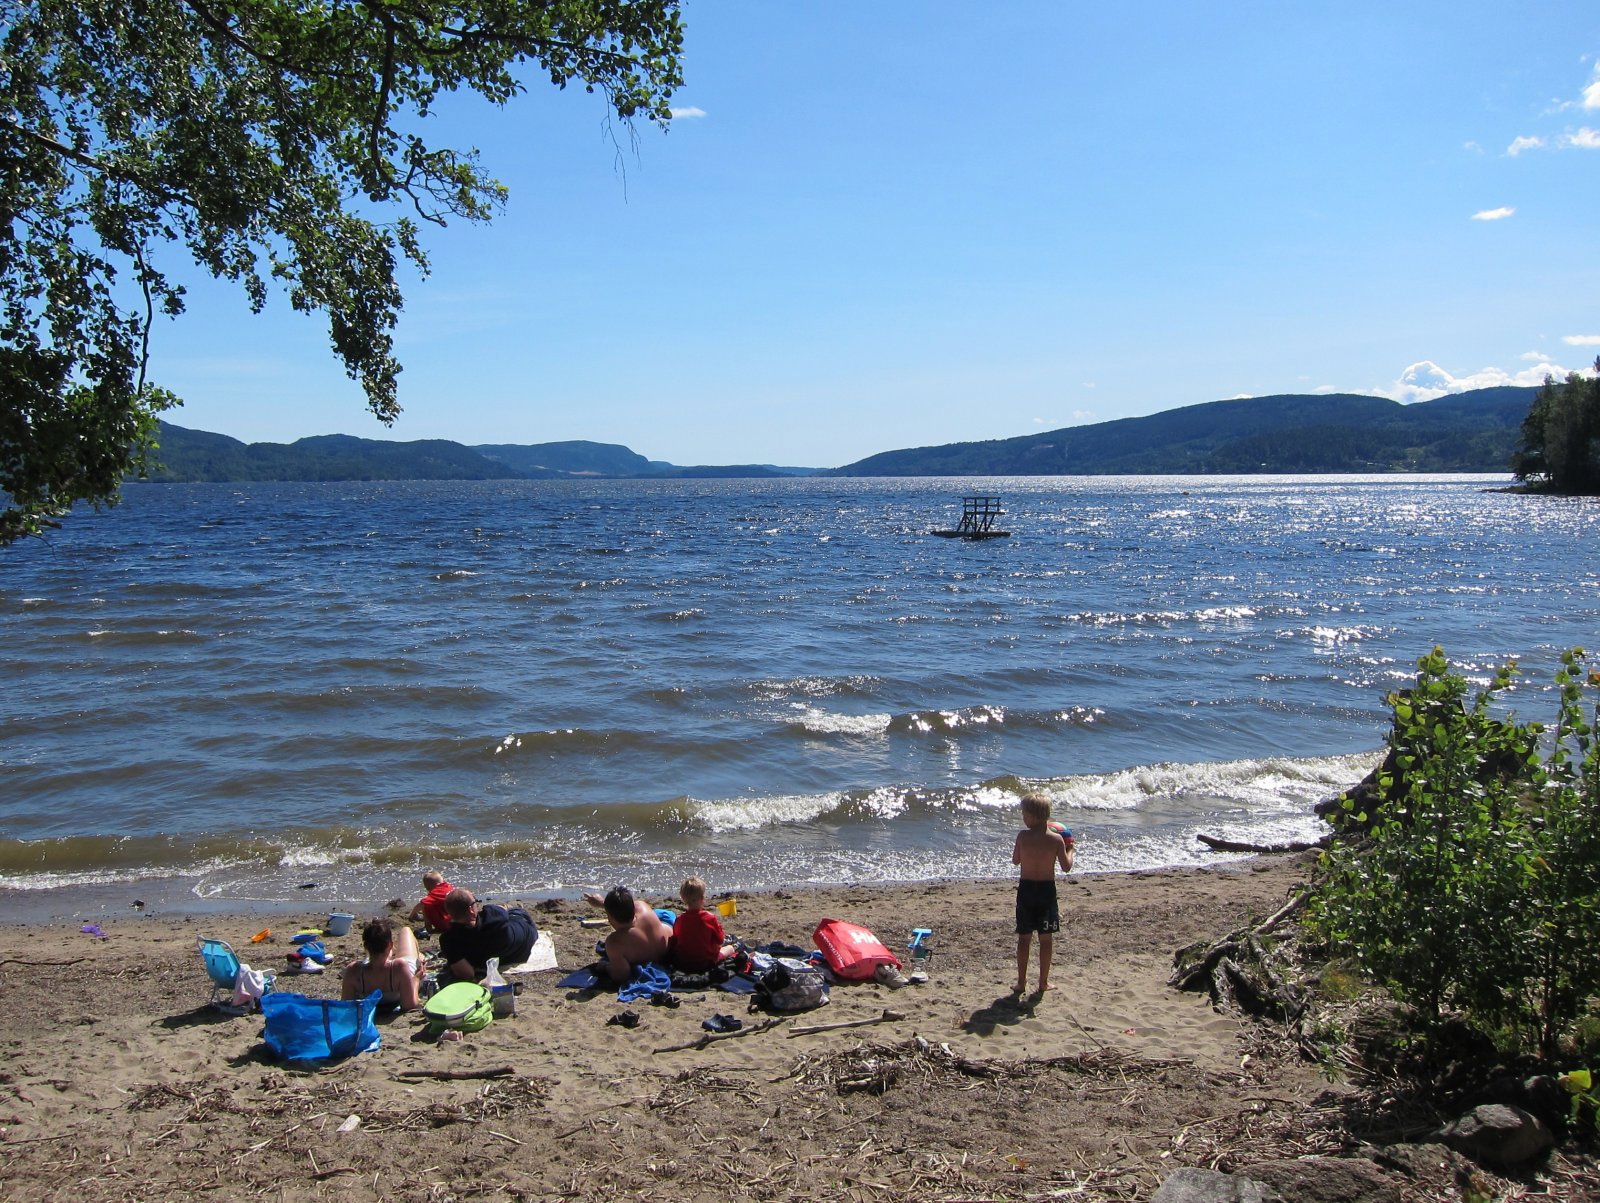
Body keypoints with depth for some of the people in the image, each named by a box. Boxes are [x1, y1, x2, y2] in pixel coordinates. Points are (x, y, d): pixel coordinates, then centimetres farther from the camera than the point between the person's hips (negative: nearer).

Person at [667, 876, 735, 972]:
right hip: (706, 962, -3)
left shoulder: (679, 920, -10)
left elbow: (674, 940, 2)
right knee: (730, 948, 19)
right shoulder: (711, 918, -17)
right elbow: (720, 941, -7)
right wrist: (719, 925, 8)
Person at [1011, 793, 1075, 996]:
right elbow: (1066, 867, -5)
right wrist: (1069, 849, 11)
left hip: (1026, 889, 0)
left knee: (1024, 938, 10)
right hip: (1047, 890, 0)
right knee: (1046, 938, 10)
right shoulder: (1056, 839, -9)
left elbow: (1015, 860, 4)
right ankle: (1043, 983, 16)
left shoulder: (1023, 836, -9)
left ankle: (1021, 983, 13)